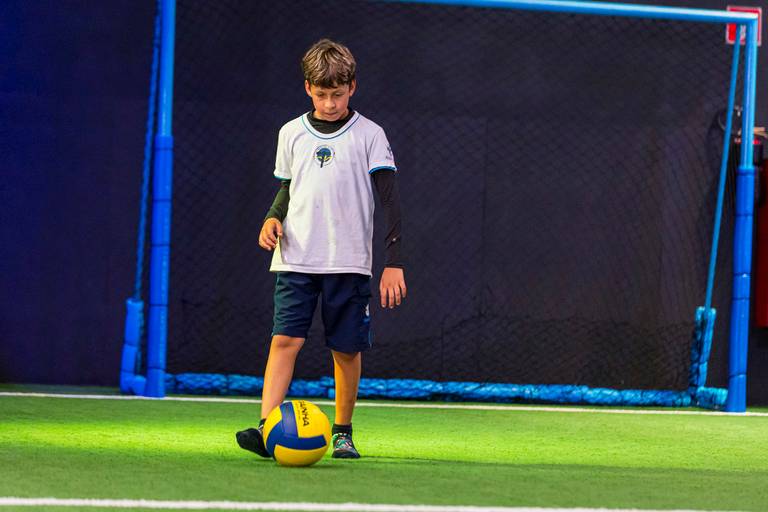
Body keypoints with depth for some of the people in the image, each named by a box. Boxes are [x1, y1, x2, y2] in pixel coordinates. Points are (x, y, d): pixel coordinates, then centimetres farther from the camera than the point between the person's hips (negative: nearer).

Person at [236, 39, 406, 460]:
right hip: (295, 260, 2)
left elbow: (389, 200, -2)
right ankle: (267, 429, -20)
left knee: (347, 349, 3)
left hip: (349, 263, -1)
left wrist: (393, 264, -9)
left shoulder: (369, 135, 0)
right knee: (285, 340, -12)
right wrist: (273, 218, 0)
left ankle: (342, 432, 18)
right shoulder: (292, 134, 10)